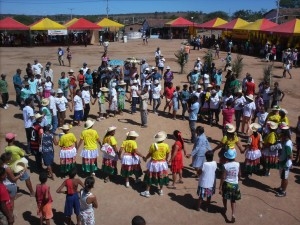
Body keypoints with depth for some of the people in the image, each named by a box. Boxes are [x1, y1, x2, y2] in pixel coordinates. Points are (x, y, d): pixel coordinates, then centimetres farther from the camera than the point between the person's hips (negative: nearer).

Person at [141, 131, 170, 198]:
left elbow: (149, 154, -7)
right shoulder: (166, 146, -12)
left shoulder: (153, 145, -18)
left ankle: (147, 192, 19)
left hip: (154, 163, -2)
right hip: (162, 163, 2)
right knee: (161, 177, 19)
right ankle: (161, 191, 34)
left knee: (150, 177, 12)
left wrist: (145, 158, 13)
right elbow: (167, 155, 2)